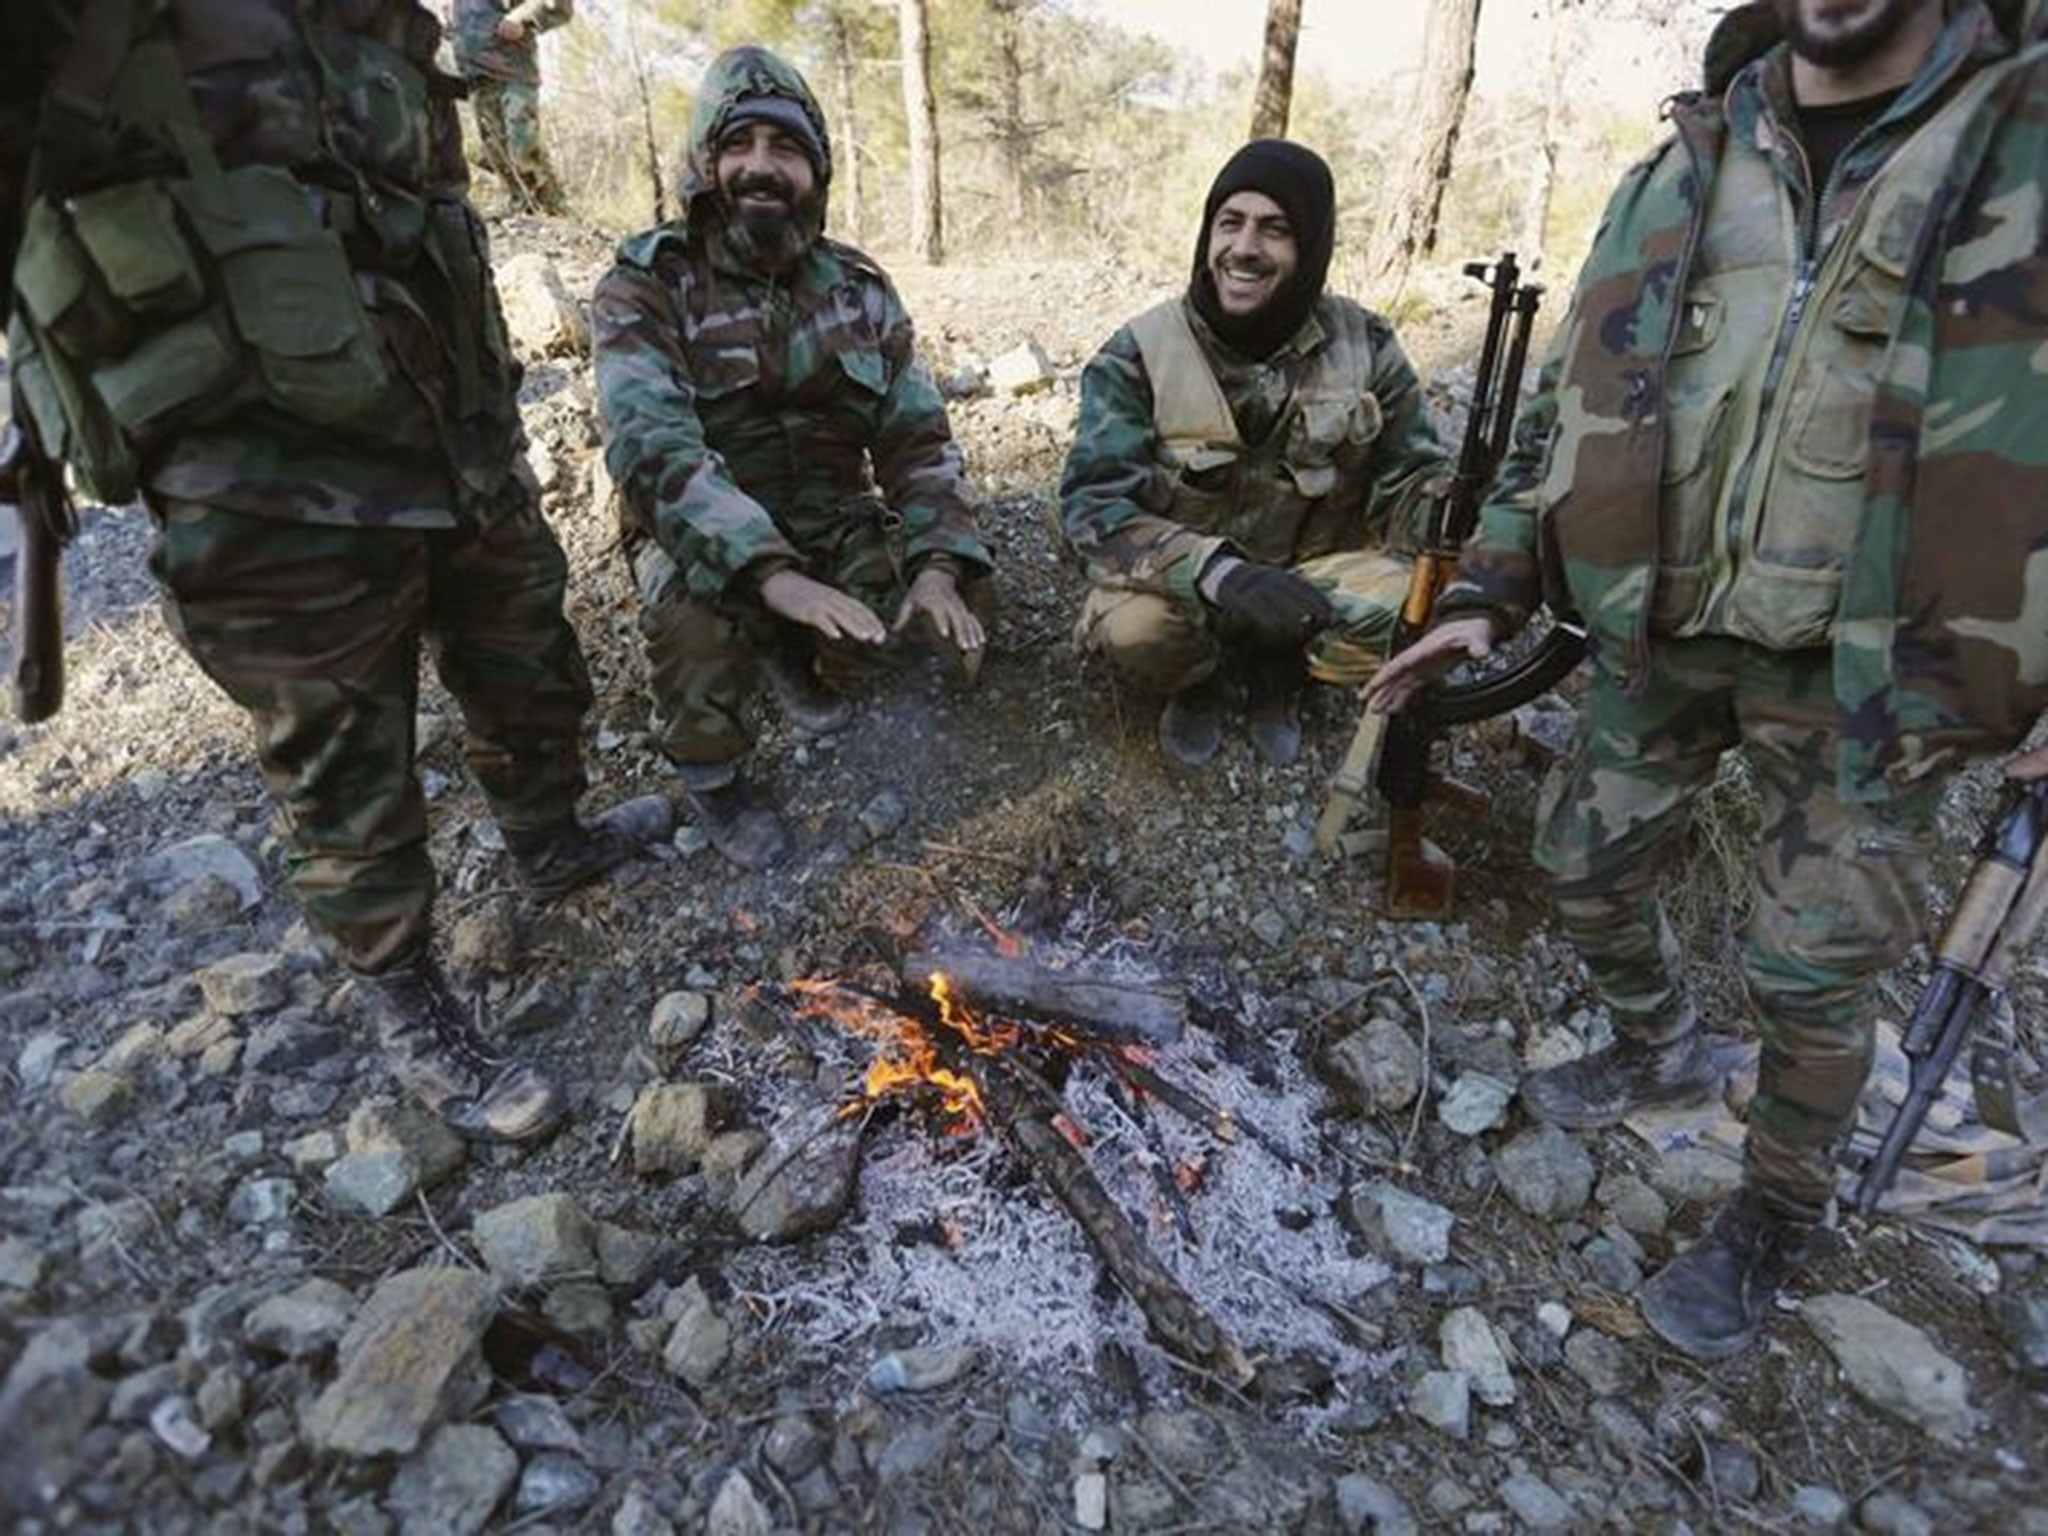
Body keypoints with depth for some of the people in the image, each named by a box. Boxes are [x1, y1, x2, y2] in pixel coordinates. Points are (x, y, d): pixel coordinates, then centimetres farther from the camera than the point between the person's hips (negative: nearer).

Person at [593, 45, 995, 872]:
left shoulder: (858, 288, 0)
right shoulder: (644, 287, -13)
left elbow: (916, 436, -4)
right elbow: (652, 446, -29)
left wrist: (938, 563, -22)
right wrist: (773, 575, -43)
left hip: (834, 524, 4)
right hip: (709, 538, -4)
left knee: (960, 608, -16)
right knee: (690, 596, -37)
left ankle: (797, 650, 16)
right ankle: (712, 774, -6)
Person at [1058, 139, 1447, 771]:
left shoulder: (1363, 345, -5)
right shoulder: (1139, 354, -12)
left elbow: (1413, 481, 0)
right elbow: (1093, 505, -22)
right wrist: (1221, 572, -39)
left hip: (1309, 580, 2)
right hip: (1184, 584, -2)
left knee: (1407, 605, -28)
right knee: (1131, 631, -35)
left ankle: (1276, 665, 5)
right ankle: (1201, 677, 3)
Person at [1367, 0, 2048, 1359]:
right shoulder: (1687, 169, 7)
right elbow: (1573, 408, 9)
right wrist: (1488, 594, 1)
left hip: (1873, 665, -4)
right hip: (1669, 631, 4)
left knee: (1811, 970, 5)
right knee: (1587, 854, 16)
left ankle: (1779, 1219, 32)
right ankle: (1661, 1047, 46)